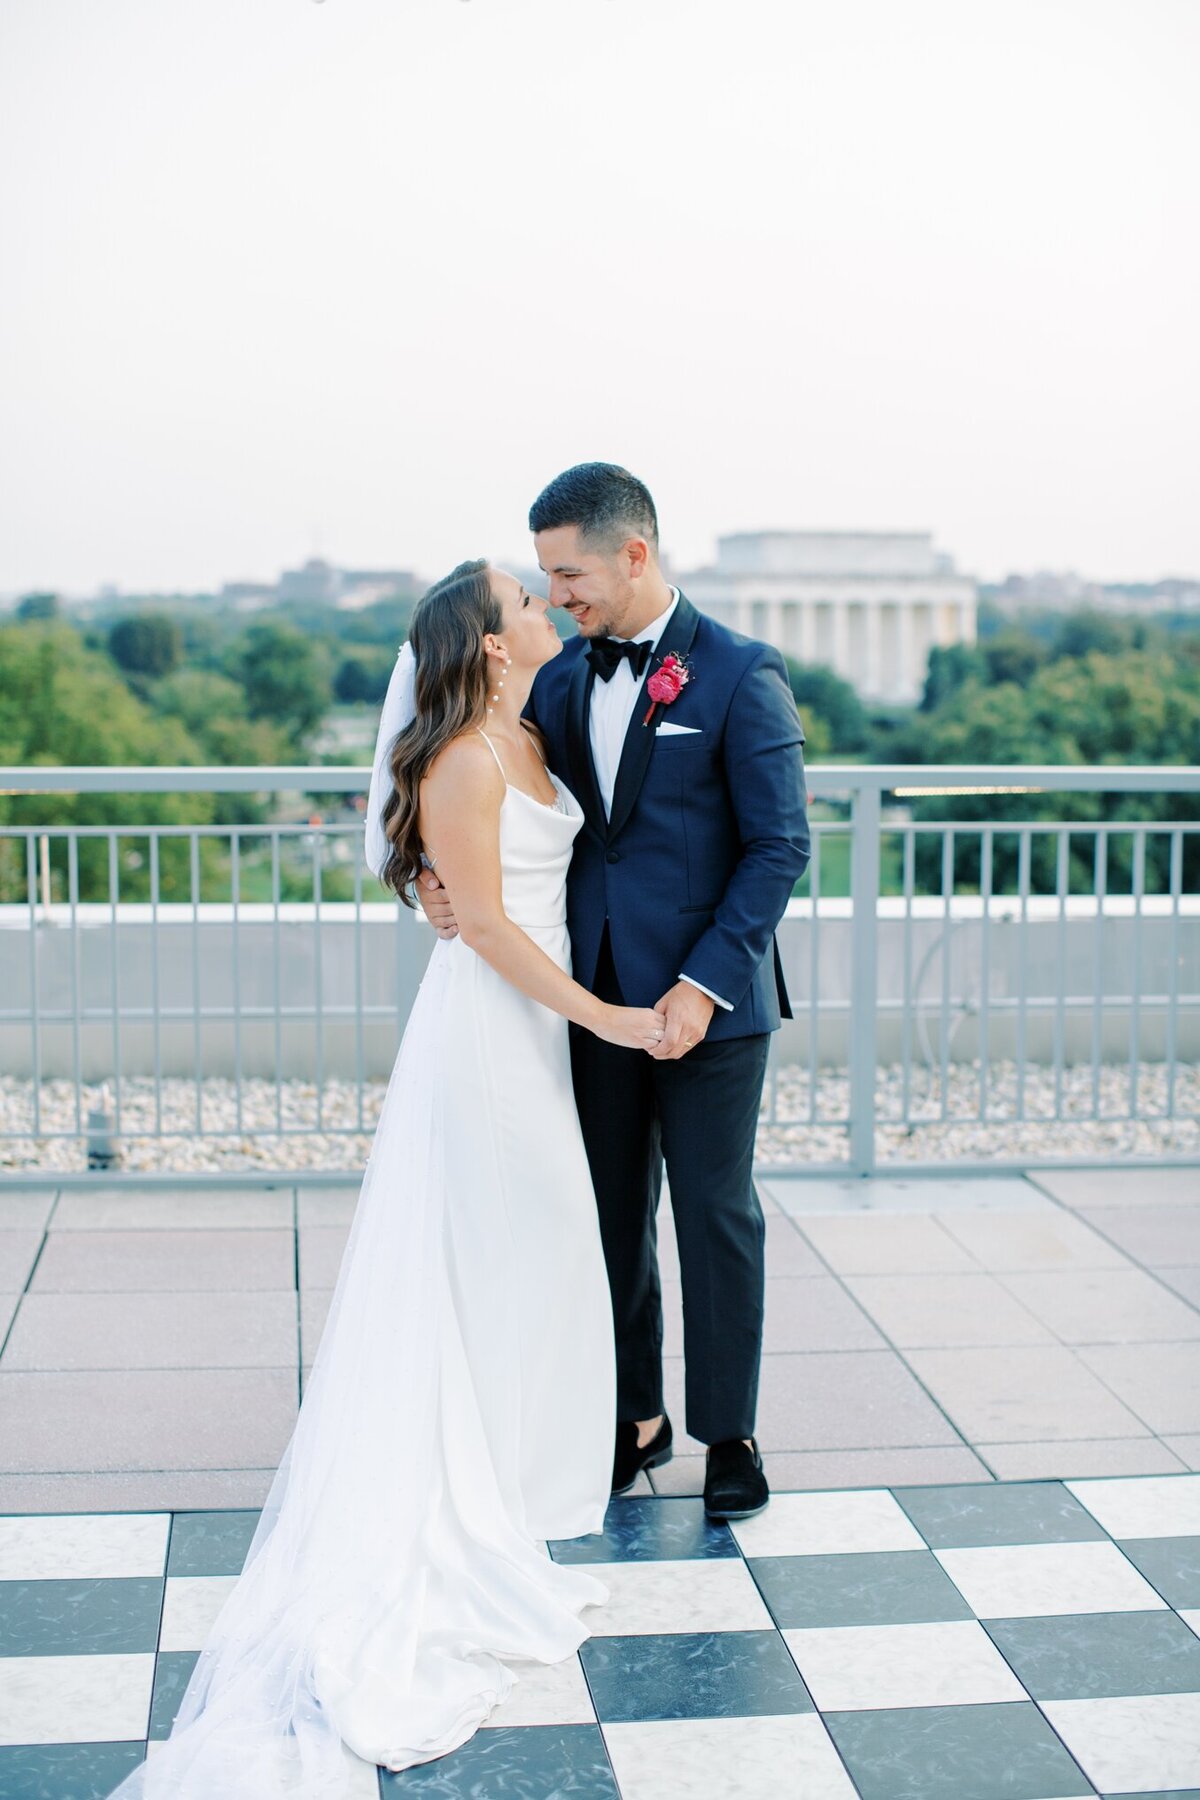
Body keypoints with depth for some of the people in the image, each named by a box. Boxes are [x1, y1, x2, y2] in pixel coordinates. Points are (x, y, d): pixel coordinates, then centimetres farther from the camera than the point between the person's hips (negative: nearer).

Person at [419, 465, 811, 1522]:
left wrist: (704, 984, -17)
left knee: (716, 1217, 7)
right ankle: (637, 1418, 29)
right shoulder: (560, 683, 7)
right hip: (595, 997, 5)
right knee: (612, 1216, 12)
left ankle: (730, 1432, 22)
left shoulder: (740, 676, -9)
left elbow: (781, 846, -11)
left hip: (709, 1001, -5)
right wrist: (438, 872, -5)